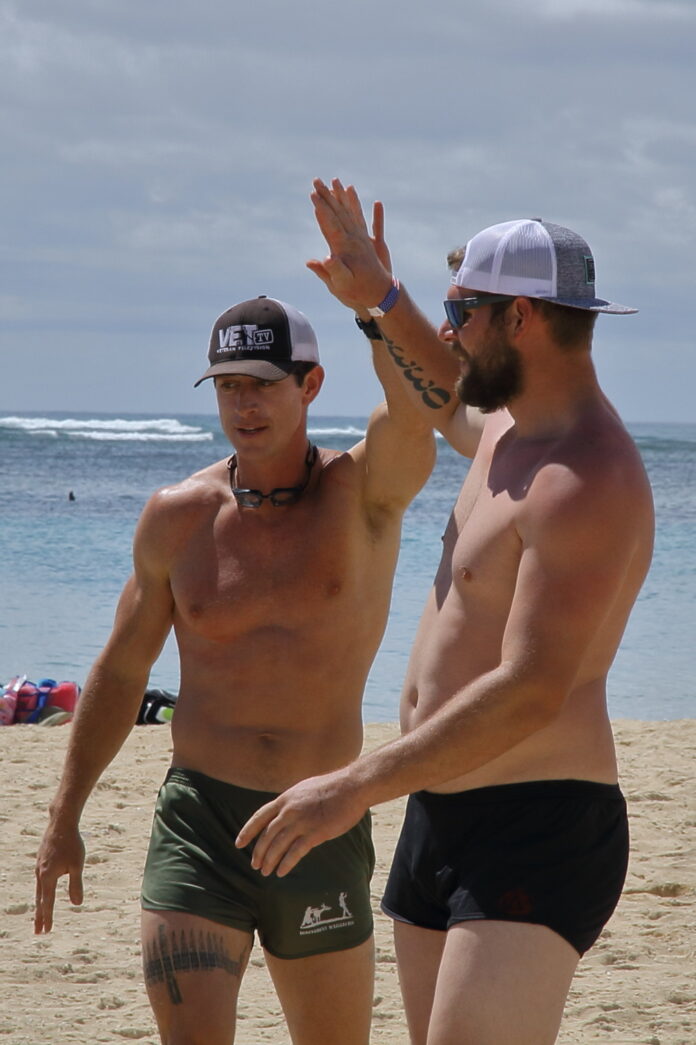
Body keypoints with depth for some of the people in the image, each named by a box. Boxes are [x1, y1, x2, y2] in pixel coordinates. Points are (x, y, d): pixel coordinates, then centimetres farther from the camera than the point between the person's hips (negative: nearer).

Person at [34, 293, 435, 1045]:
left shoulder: (363, 495, -4)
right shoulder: (176, 518, 3)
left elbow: (416, 398, -27)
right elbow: (121, 671, 14)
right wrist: (64, 819, 14)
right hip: (197, 821, 0)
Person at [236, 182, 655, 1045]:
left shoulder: (585, 484, -19)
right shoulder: (516, 425, 13)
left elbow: (532, 694, -28)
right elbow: (452, 402, 42)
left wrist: (357, 787, -29)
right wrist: (383, 301, 31)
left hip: (538, 839, -10)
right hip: (439, 819, 10)